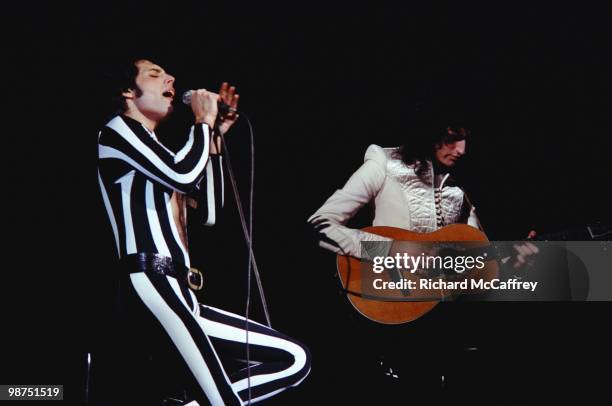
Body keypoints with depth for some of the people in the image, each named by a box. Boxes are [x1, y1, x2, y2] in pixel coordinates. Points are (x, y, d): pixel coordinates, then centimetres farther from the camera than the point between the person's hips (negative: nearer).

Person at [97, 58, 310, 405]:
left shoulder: (161, 157, 29)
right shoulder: (118, 130, 4)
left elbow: (210, 212, 22)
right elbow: (185, 176, -14)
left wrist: (216, 134, 21)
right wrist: (204, 123, 4)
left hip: (179, 295, 9)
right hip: (150, 287, -9)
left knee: (296, 360, 3)